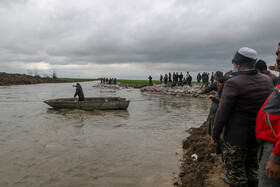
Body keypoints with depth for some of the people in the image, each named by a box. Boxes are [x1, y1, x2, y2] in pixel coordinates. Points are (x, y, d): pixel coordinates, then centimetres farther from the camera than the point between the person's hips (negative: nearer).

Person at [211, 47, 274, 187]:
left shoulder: (233, 83, -20)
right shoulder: (267, 81, 2)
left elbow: (222, 112, -20)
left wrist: (215, 136, -10)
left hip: (236, 137, -7)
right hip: (259, 136, 7)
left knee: (235, 173, 7)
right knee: (253, 170, 24)